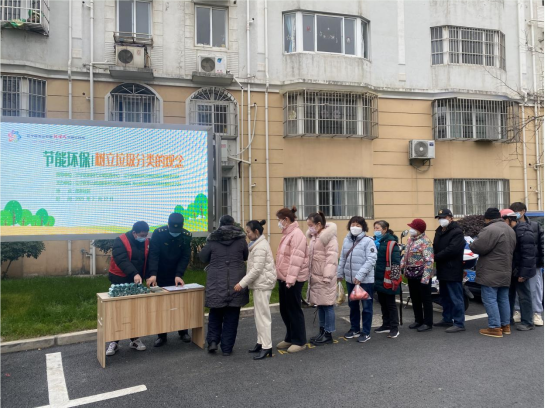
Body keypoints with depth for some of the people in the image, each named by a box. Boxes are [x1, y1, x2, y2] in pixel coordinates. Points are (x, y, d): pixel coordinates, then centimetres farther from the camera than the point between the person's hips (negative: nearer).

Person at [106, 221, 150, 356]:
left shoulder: (146, 242, 2)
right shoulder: (120, 241, -14)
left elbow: (149, 260, 5)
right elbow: (122, 260, -27)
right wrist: (134, 273, -40)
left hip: (137, 281, 4)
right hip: (120, 281, -4)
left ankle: (135, 339, 21)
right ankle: (114, 341, 12)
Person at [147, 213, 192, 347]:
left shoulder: (186, 236, -12)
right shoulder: (158, 233, -18)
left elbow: (185, 257, -13)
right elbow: (153, 254, -24)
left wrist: (179, 275, -24)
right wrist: (153, 274, -36)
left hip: (176, 276, 2)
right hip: (159, 277, -1)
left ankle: (183, 332, 23)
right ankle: (161, 336, 14)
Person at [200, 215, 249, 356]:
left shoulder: (212, 240, -2)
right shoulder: (241, 239, 0)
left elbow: (203, 258, 8)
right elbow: (246, 257, 12)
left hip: (216, 283, 0)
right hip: (236, 283, 0)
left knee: (215, 312, 18)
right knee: (231, 315, 7)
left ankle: (212, 340, 5)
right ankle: (227, 348, 10)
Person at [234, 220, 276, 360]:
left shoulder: (260, 247, -17)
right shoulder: (259, 244, 16)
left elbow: (257, 269, -22)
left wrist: (242, 283, -21)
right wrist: (245, 283, 16)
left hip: (262, 284, -10)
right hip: (260, 283, 10)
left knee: (262, 315, -7)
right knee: (258, 314, 14)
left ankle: (267, 347, -4)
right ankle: (261, 343, 21)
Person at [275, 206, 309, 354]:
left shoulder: (296, 234, -16)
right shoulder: (287, 234, 15)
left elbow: (296, 258, -22)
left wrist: (291, 278, -25)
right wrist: (282, 277, 18)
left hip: (293, 279, -10)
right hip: (284, 278, 10)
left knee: (294, 310, 0)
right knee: (285, 310, 15)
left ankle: (300, 341, 12)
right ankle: (290, 338, 28)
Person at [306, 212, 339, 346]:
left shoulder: (329, 237, -14)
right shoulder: (313, 237, 14)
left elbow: (331, 258, -19)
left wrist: (327, 276, -22)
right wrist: (309, 274, 14)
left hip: (325, 277, -9)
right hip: (315, 277, 9)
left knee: (327, 305, -1)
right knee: (320, 305, 14)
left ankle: (328, 335, 7)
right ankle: (322, 331, 24)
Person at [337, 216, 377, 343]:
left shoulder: (368, 241, -11)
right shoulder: (346, 240, 6)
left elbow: (371, 260, -18)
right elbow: (342, 258, 14)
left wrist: (359, 275, -23)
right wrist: (339, 273, 13)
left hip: (365, 280, -6)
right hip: (350, 279, 6)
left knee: (366, 306, 5)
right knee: (353, 304, 17)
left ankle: (366, 332, 15)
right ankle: (355, 329, 32)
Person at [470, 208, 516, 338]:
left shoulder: (489, 230, -19)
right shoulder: (510, 229, 14)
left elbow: (478, 247, -21)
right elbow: (511, 249, 22)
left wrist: (471, 245, 0)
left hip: (491, 273, -9)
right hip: (505, 272, 9)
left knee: (490, 299, -4)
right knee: (503, 299, 16)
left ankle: (495, 328, -4)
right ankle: (505, 325, 24)